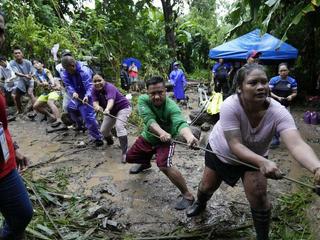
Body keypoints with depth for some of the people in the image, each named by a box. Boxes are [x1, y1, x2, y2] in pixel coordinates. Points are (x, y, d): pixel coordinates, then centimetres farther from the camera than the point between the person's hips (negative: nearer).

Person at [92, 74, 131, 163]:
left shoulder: (109, 87, -28)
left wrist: (107, 109, -66)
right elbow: (95, 102, -22)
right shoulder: (94, 90, -9)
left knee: (119, 126, -29)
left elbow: (111, 100, -45)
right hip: (111, 111, 8)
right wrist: (97, 106, -47)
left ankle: (125, 152, -24)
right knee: (103, 130, 9)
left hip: (123, 107, -7)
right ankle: (109, 142, 44)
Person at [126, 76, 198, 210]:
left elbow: (180, 123, -51)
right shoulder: (143, 100, -24)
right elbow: (149, 119, -38)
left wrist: (189, 136, -74)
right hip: (147, 137, 5)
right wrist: (162, 132, -58)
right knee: (129, 157, 18)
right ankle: (145, 163, 54)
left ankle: (188, 196, -9)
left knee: (164, 166, -28)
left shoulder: (171, 107, -33)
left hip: (166, 140, -5)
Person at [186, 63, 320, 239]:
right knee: (207, 186, 13)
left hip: (254, 155, 1)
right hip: (220, 151, 0)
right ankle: (200, 204, 52)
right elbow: (235, 146, -39)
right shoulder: (230, 106, -36)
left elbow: (296, 144, -44)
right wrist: (263, 162, -55)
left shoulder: (278, 112, -31)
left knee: (258, 196, -11)